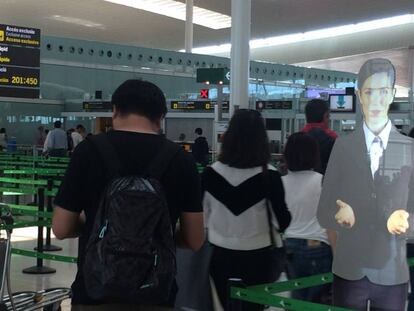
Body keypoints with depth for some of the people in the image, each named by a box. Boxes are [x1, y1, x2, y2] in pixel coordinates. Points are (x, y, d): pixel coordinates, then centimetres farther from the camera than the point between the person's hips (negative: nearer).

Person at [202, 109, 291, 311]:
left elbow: (201, 218, 0)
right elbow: (283, 222, -8)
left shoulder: (211, 173, -9)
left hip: (220, 256, 2)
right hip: (256, 258, -2)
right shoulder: (269, 175, -15)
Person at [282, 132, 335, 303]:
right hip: (317, 246, -4)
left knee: (298, 296, 14)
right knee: (317, 298, 9)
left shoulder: (282, 182, 1)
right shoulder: (321, 181, -9)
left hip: (290, 246, 4)